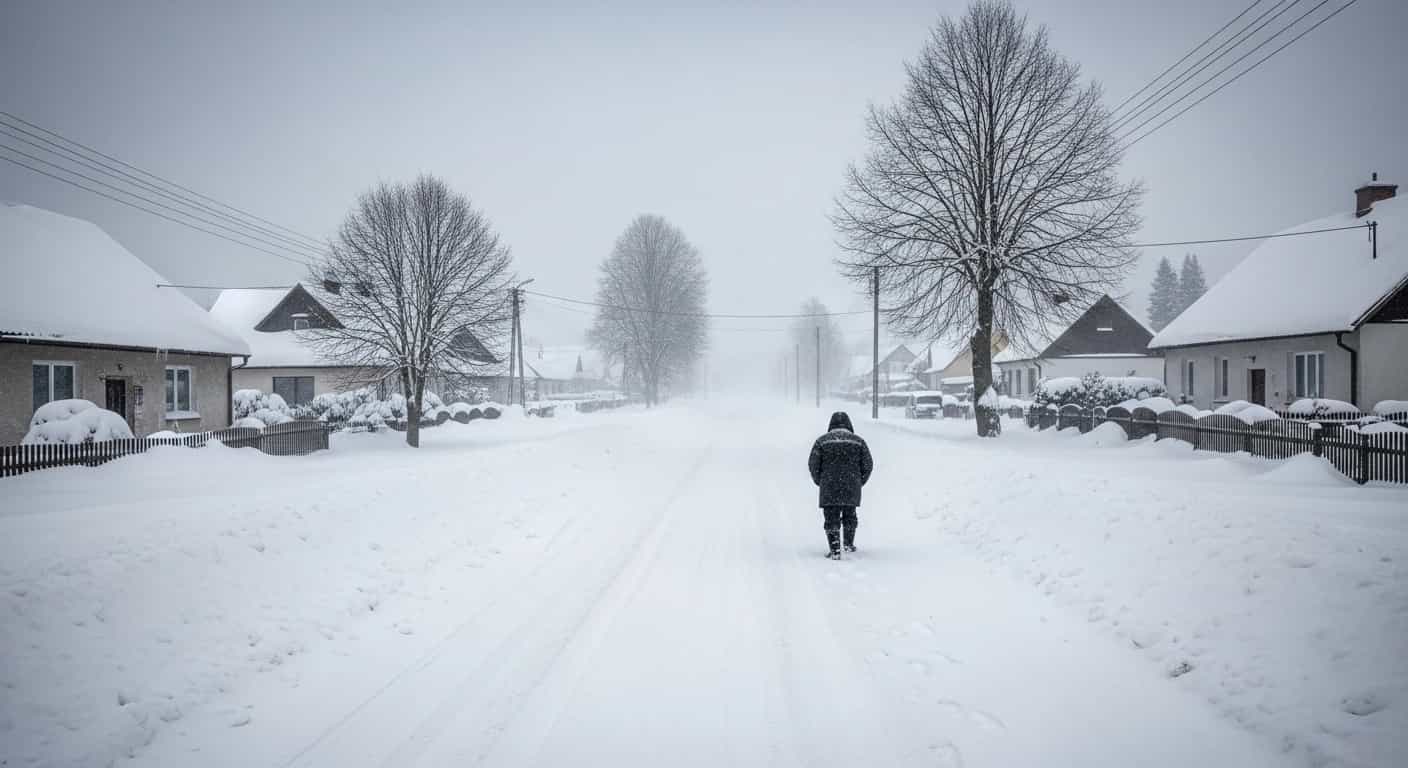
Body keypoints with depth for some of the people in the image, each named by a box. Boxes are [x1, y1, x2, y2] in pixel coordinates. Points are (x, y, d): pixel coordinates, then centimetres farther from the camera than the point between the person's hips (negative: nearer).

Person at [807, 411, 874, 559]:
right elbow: (868, 465, 2)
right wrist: (860, 481, 17)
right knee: (849, 515, 22)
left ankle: (835, 551, -7)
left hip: (829, 488, -2)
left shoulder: (822, 440, 1)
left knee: (831, 518, 2)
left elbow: (813, 464, -2)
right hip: (852, 488, 2)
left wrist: (819, 481, 13)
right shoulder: (858, 441, 4)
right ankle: (849, 544, 33)